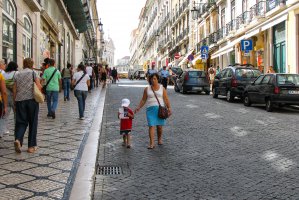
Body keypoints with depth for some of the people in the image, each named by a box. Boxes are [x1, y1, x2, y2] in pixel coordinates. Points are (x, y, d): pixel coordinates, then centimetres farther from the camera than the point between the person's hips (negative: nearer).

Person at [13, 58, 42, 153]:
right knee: (33, 123, 6)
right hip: (32, 99, -3)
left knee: (21, 122, 8)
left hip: (20, 100, 3)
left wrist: (15, 101, 17)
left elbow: (14, 90, 9)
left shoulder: (17, 74, 11)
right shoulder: (33, 72, 1)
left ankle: (18, 139, -19)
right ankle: (31, 146, 10)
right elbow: (39, 86, -8)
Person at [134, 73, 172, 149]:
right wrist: (138, 107, -1)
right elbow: (143, 100, 10)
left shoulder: (162, 88, 8)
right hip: (150, 109, 0)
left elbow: (166, 99, 5)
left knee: (159, 126, 3)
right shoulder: (147, 89, 9)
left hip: (160, 109, 0)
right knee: (151, 126, -9)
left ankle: (159, 139, 28)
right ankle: (152, 143, -10)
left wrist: (169, 108, -4)